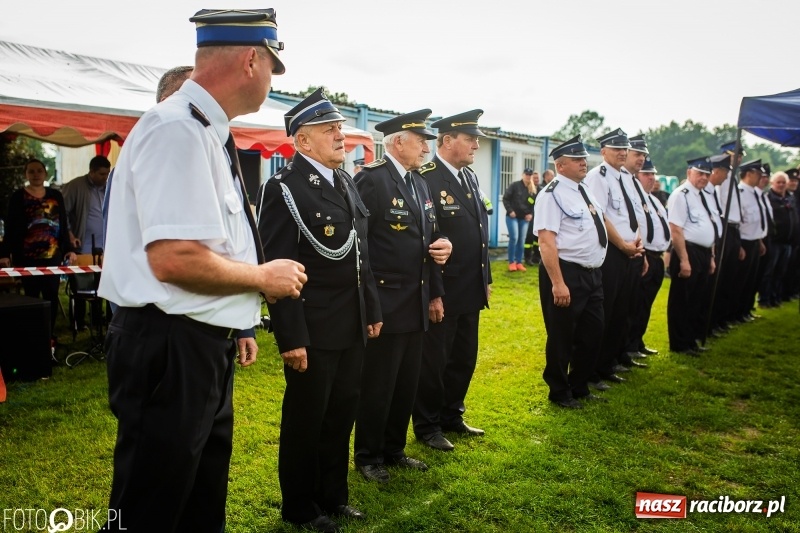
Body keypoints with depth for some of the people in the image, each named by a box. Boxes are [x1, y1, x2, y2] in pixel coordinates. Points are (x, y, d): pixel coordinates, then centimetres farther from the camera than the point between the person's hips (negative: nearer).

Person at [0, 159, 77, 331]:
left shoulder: (56, 196, 11)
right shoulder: (17, 197, 3)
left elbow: (63, 225, 13)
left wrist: (69, 249, 5)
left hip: (53, 256, 2)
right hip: (27, 257, -2)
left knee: (51, 296, 2)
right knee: (32, 296, 2)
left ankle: (49, 334, 13)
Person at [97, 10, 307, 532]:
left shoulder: (207, 132, 12)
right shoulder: (179, 130, -19)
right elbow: (175, 260, -28)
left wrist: (233, 325, 20)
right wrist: (265, 277, -13)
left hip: (204, 345, 10)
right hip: (169, 350, -10)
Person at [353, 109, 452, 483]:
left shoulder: (420, 184, 14)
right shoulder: (371, 179, -13)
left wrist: (435, 294, 9)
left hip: (416, 303, 8)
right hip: (385, 303, -8)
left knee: (407, 385, 16)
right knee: (377, 386, 6)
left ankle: (394, 450, 33)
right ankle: (368, 457, 24)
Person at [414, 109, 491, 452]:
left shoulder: (471, 177, 12)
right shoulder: (425, 178, -16)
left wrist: (486, 279, 16)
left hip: (471, 291, 8)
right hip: (441, 291, -8)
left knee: (464, 358, 19)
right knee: (433, 361, 8)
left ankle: (452, 417, 37)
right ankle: (427, 426, 25)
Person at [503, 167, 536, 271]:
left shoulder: (533, 190, 7)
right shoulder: (515, 185, -4)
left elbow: (535, 204, 14)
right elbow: (505, 198, -5)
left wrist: (531, 214, -1)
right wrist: (510, 211, -12)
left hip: (524, 218, 4)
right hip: (512, 217, -4)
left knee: (522, 241, 3)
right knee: (514, 238, -11)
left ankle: (519, 262, 12)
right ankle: (511, 262, 0)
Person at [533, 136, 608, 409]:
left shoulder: (584, 191, 13)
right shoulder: (553, 194, -14)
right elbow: (546, 241, -22)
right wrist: (557, 283, -27)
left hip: (592, 274, 9)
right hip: (567, 274, -9)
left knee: (593, 332, 17)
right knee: (562, 336, 5)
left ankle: (579, 387, 34)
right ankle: (560, 393, 22)